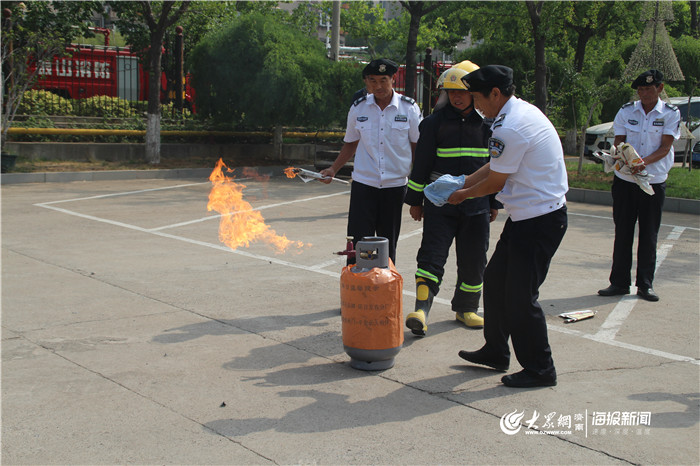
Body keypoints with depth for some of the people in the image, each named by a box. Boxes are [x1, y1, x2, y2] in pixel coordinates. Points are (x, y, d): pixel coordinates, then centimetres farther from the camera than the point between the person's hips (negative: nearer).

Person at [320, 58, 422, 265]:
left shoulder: (409, 108, -2)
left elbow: (416, 147, 5)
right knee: (358, 242, -5)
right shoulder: (358, 108, 2)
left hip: (395, 185, 0)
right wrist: (333, 169, 4)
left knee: (388, 245, 11)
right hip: (363, 184, 0)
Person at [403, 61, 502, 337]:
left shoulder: (488, 124, 6)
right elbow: (422, 163, 4)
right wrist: (415, 200, 4)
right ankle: (421, 309, -13)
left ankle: (466, 308, 25)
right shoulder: (435, 122, 0)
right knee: (432, 255, -10)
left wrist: (494, 203, 13)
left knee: (473, 260, 9)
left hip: (476, 206, 2)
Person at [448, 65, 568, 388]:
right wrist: (460, 183, 18)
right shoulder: (524, 111, 11)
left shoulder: (509, 128, -21)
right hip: (528, 216, 11)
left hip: (539, 221, -11)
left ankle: (540, 369, 11)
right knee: (495, 280, 17)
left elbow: (495, 182, -12)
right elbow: (495, 167, 18)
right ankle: (495, 352, 31)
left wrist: (464, 194, 6)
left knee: (520, 295, -2)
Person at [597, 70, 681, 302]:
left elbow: (665, 147, -8)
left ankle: (645, 284, 14)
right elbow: (619, 141, 3)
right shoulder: (626, 111, 4)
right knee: (622, 232, 6)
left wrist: (645, 162, -25)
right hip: (624, 180, 2)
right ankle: (619, 282, 15)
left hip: (654, 181, -1)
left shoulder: (670, 114, -2)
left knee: (649, 235, 5)